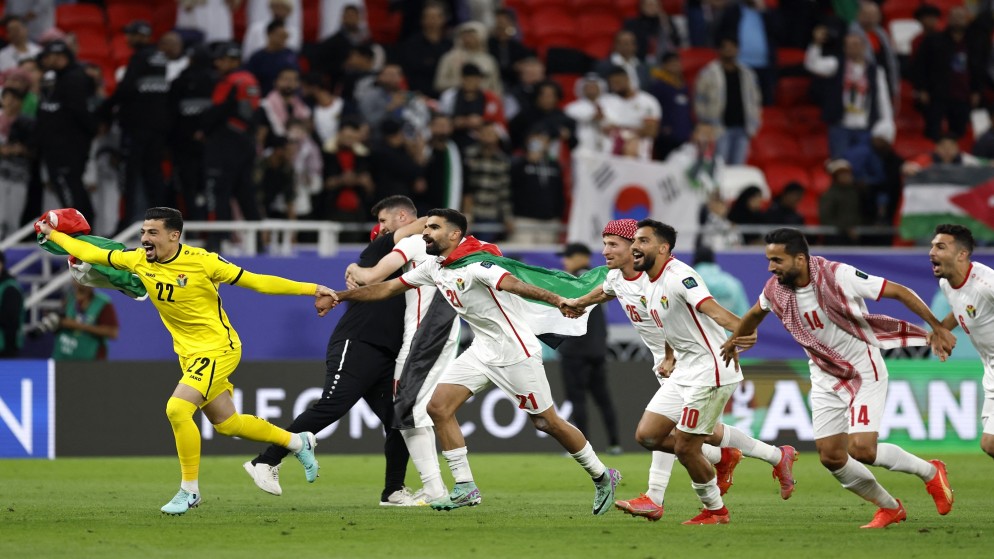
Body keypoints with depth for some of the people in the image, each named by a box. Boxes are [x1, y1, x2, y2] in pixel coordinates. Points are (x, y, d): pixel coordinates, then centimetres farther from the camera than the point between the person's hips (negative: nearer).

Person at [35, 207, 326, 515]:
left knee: (177, 408, -23)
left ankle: (190, 490, -8)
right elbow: (91, 253, 10)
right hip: (189, 353, 7)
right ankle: (298, 442, 38)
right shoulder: (139, 260, -3)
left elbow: (254, 281, -15)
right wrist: (52, 234, 12)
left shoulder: (201, 261, -19)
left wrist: (310, 288, -17)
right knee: (226, 423, 15)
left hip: (218, 349, -7)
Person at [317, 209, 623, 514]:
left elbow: (513, 284, -40)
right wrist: (338, 296, 15)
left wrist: (556, 300, -56)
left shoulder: (475, 264, -23)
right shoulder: (435, 266, 4)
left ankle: (602, 477, 18)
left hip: (516, 351, -8)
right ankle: (465, 488, 3)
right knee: (438, 407, -3)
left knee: (548, 423, -2)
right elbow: (389, 288, 14)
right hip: (483, 350, 8)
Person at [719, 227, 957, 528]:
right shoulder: (775, 290, -7)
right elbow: (755, 314, 18)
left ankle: (930, 472, 6)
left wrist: (938, 328, -18)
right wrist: (732, 342, 33)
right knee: (831, 456, -1)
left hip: (864, 371, -6)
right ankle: (889, 508, 20)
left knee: (861, 449, -20)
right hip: (825, 377, 6)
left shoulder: (838, 276, -24)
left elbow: (899, 292, -17)